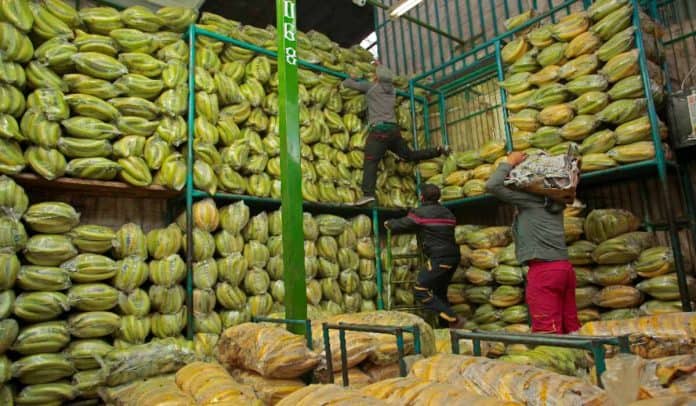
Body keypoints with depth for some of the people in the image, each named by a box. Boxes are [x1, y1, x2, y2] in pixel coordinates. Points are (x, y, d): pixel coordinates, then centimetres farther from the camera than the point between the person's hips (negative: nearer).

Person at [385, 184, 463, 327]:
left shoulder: (420, 212, -4)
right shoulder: (447, 212, 16)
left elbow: (401, 225, 2)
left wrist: (389, 223, 24)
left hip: (439, 258, -8)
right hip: (453, 256, 8)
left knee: (420, 290, -4)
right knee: (439, 291, 20)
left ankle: (453, 320, -6)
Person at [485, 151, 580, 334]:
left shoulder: (529, 197, -4)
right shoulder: (553, 201, 16)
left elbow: (493, 185, -10)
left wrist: (510, 162, 6)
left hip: (543, 270, -8)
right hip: (564, 267, 8)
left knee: (548, 332, -6)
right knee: (570, 328, 12)